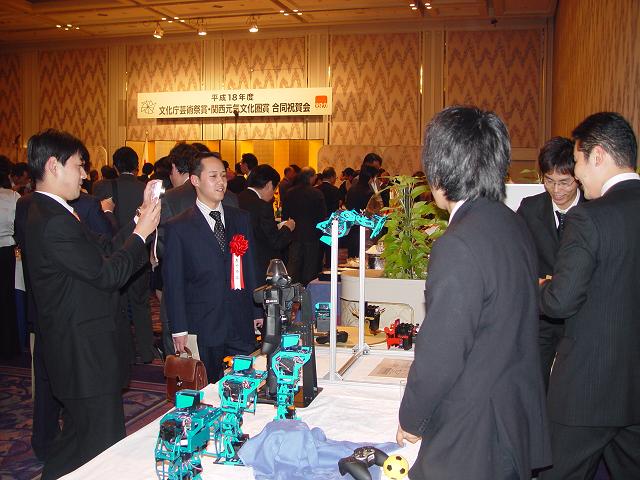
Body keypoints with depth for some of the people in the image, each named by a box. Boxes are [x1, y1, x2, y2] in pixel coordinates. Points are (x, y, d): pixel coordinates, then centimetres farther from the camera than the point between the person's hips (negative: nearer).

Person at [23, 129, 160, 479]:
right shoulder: (54, 223, -24)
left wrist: (139, 220, 4)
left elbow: (103, 252, 9)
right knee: (105, 445, 2)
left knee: (77, 440, 25)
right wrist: (141, 232, -10)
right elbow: (109, 274, -22)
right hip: (83, 353, -11)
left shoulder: (48, 214, 11)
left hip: (72, 348, 11)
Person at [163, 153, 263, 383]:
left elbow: (251, 267, 13)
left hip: (242, 324, 3)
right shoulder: (178, 227, -3)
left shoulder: (241, 219, 10)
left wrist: (257, 311, 10)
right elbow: (173, 282, -3)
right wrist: (179, 329, -6)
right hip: (203, 328, -3)